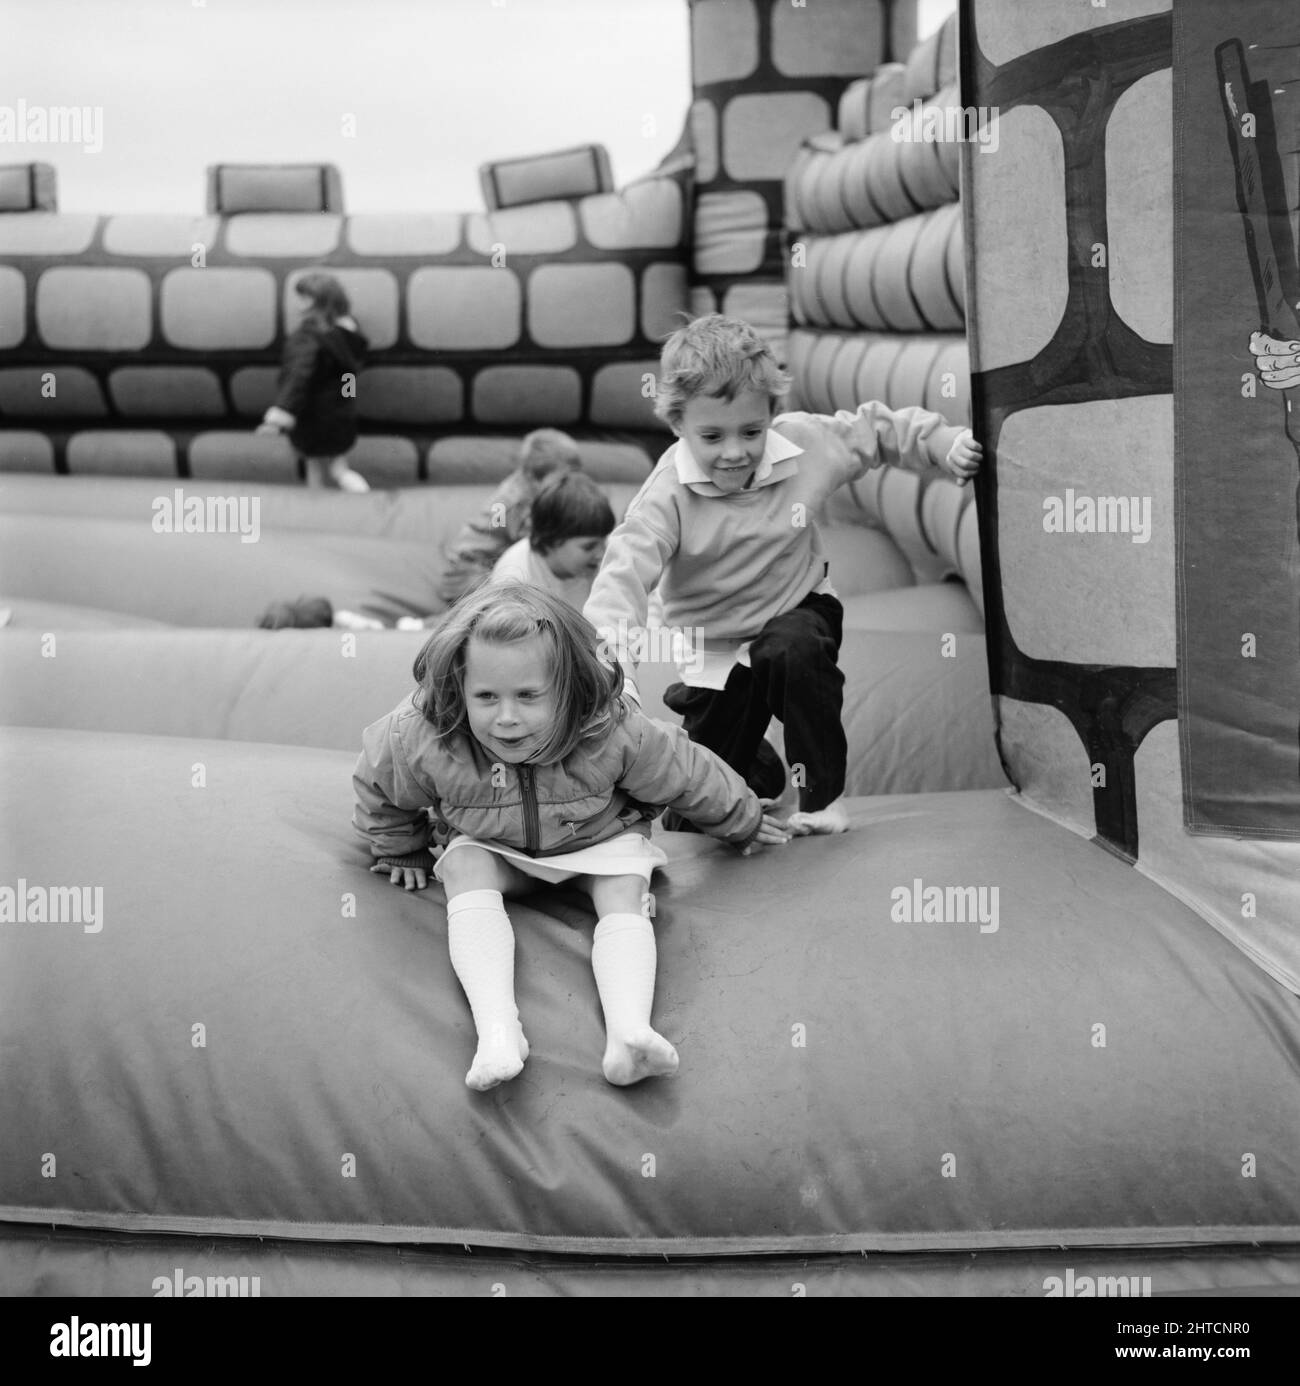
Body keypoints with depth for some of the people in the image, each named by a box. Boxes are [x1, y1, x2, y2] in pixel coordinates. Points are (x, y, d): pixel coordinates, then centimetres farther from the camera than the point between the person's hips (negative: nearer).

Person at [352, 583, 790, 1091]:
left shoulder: (612, 734, -32)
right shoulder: (420, 739, -31)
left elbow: (691, 776, -13)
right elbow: (378, 782, -6)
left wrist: (743, 823, 3)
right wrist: (400, 852, 8)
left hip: (600, 838, 0)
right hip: (491, 847, 1)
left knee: (624, 890, -28)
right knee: (464, 870, -29)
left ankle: (628, 1031, -46)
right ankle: (497, 1031, -46)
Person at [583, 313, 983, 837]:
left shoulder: (806, 443, -17)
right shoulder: (668, 495, -26)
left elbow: (878, 429, 0)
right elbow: (627, 564, -36)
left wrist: (949, 444, -8)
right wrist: (612, 642, -52)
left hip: (798, 611, 0)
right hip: (716, 652, 0)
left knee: (795, 651, -39)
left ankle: (822, 795, -17)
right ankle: (758, 772, 41)